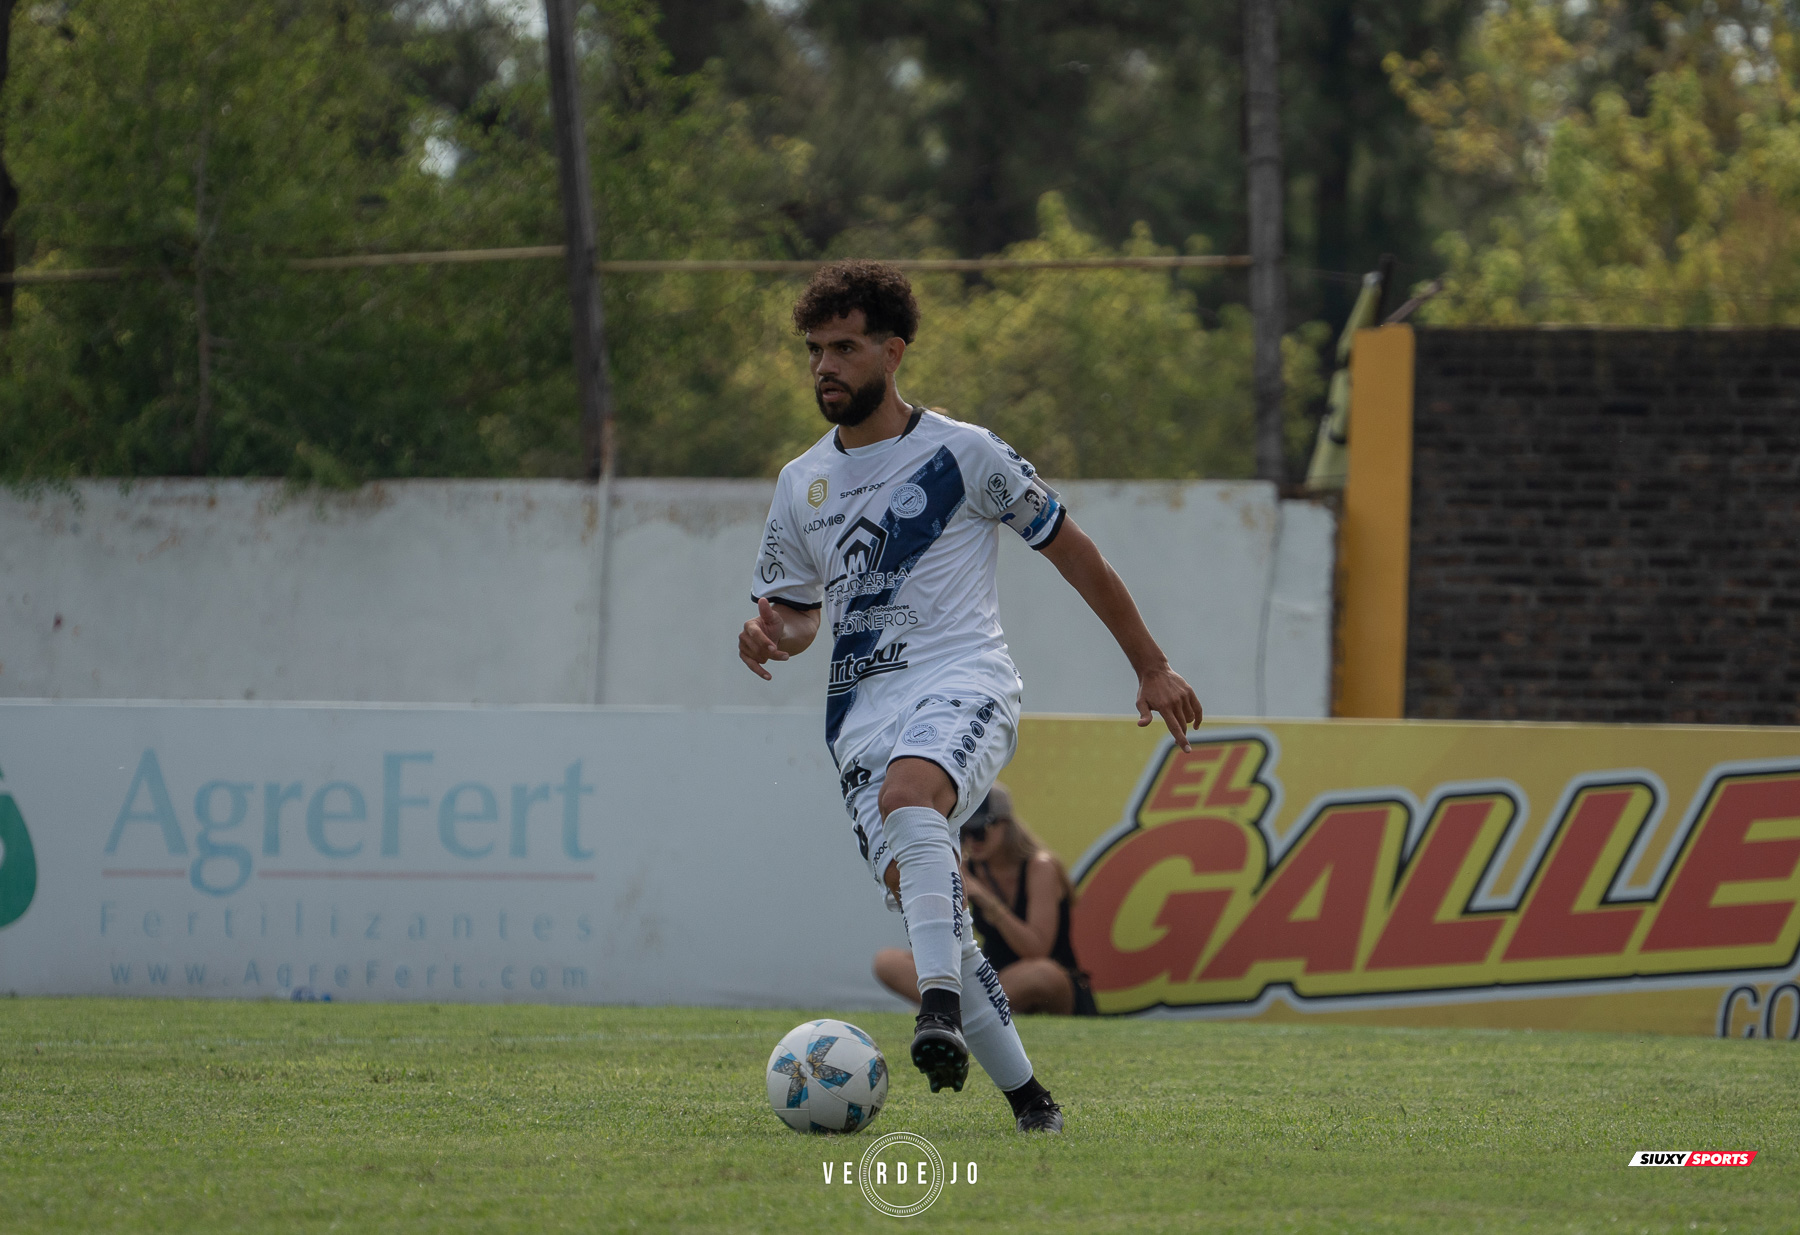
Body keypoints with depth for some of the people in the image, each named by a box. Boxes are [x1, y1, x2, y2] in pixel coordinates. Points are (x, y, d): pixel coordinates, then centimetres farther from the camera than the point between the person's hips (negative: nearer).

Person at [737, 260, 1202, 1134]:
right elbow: (797, 614, 26)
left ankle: (942, 1004, -47)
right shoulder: (801, 484, 16)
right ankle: (1025, 1096, 4)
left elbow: (1071, 552, 10)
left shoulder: (963, 454, 2)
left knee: (908, 794, -37)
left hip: (962, 681, -5)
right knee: (915, 896, -7)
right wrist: (770, 635, 0)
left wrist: (1151, 667, 13)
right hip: (863, 708, 5)